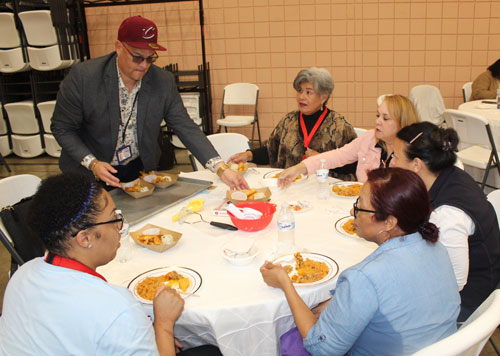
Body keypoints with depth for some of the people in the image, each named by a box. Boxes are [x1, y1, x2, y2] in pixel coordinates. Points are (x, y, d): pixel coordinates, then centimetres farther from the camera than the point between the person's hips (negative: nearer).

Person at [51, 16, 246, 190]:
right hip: (88, 172, -2)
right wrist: (92, 163, -25)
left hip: (140, 168, 3)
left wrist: (221, 169, -24)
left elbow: (186, 128, -13)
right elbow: (62, 128, -11)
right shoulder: (82, 77, -20)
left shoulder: (164, 82, -13)